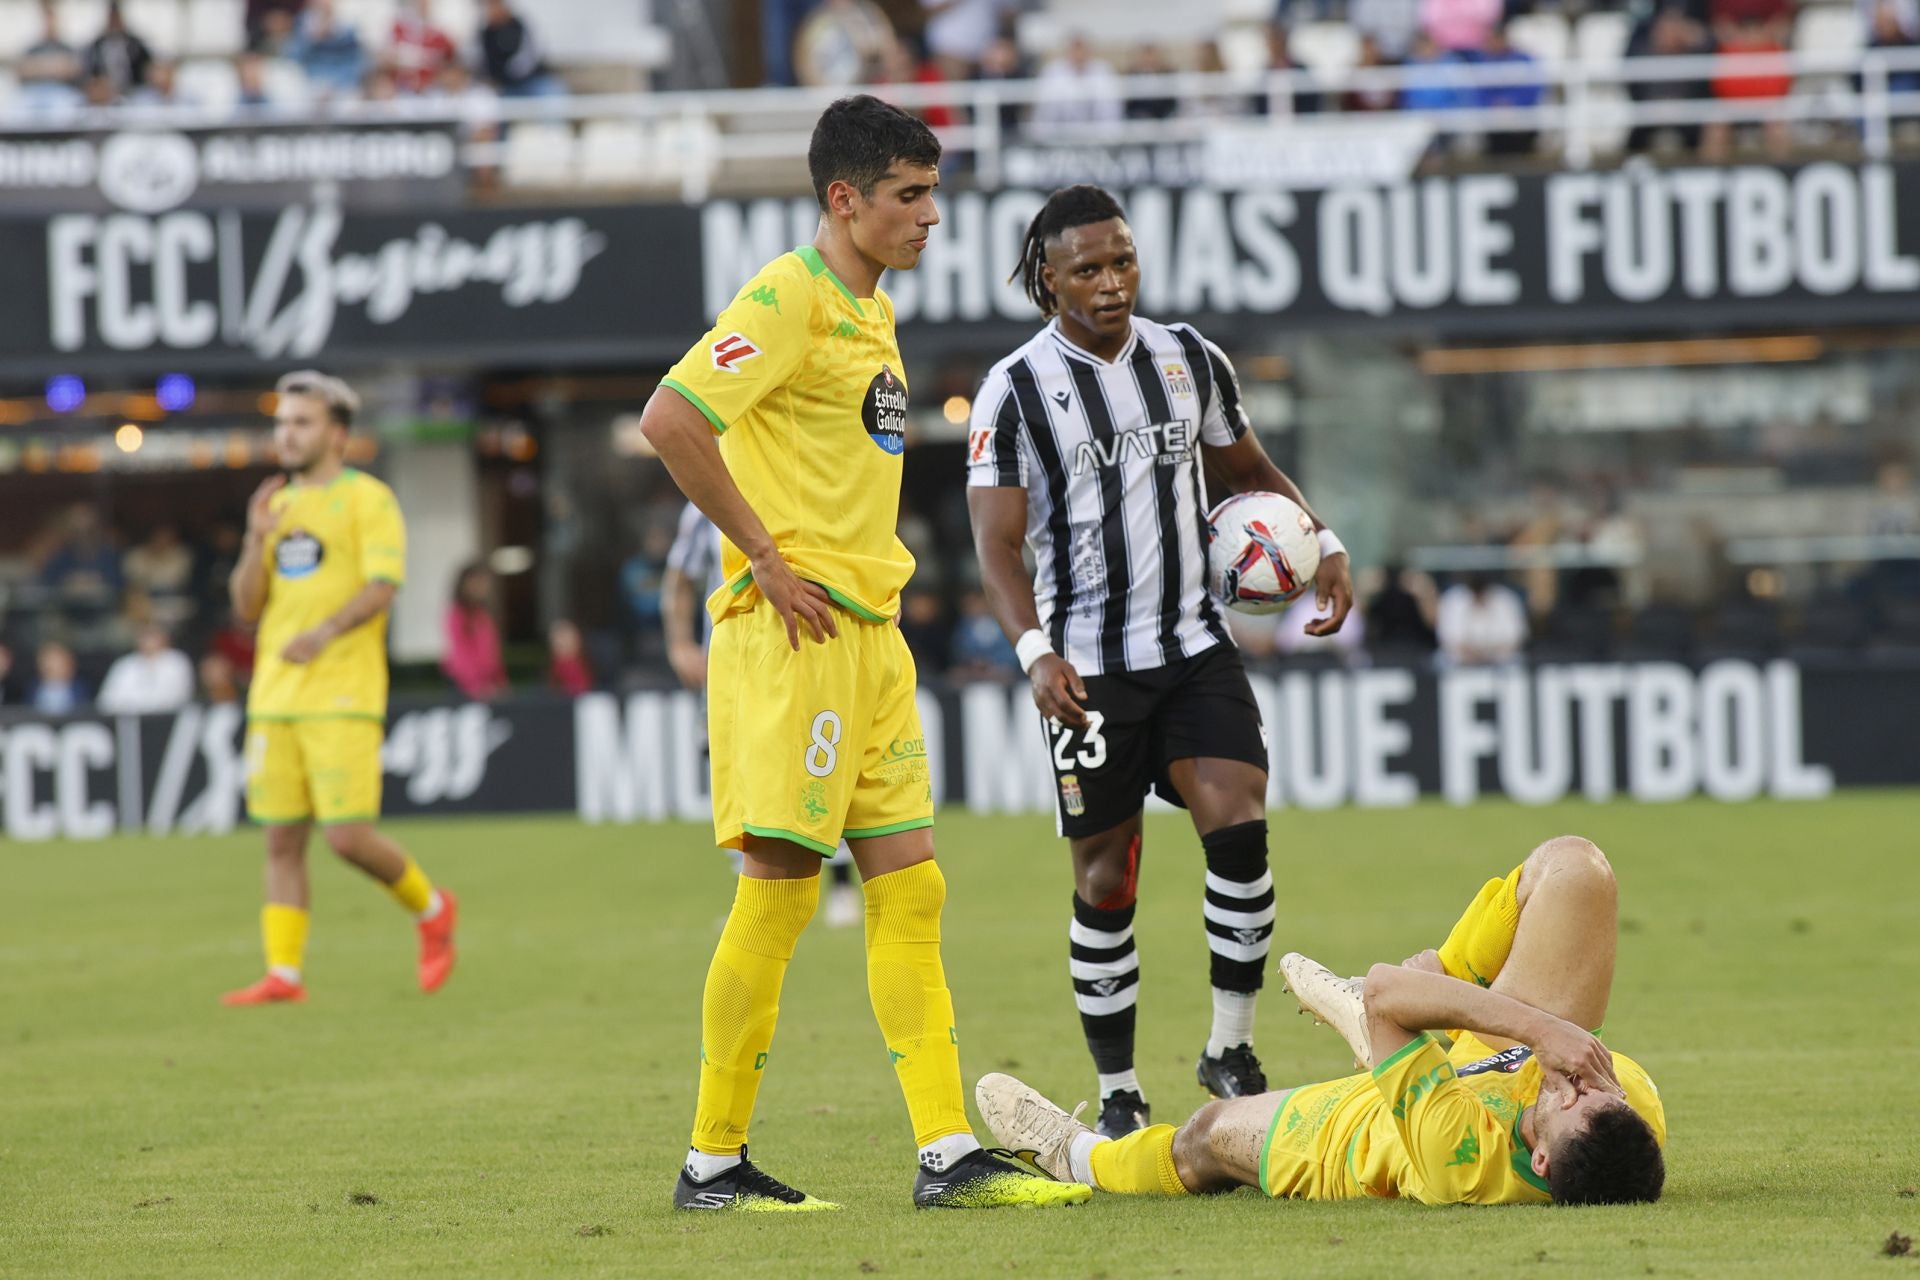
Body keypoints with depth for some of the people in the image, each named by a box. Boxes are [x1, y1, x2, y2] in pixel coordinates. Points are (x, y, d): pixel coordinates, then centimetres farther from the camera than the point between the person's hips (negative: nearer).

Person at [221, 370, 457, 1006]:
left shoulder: (367, 499, -1)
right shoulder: (278, 505, 18)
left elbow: (382, 585, -14)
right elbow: (247, 607, 14)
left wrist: (324, 632, -29)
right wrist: (257, 539, -3)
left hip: (342, 696, -6)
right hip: (275, 699, 6)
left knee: (348, 835, -11)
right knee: (282, 840, 2)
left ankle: (431, 908, 14)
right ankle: (283, 973, 2)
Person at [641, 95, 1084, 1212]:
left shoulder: (874, 311, 17)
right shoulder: (790, 297, -11)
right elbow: (670, 420, -22)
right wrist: (764, 556, -18)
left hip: (869, 632, 9)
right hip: (795, 631, -9)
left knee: (909, 887, 5)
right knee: (781, 888, -6)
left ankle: (949, 1152, 5)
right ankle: (714, 1162, 1)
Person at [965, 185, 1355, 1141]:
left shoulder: (1190, 360, 7)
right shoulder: (1015, 391, -6)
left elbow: (1248, 469, 22)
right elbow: (997, 544, -10)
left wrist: (1323, 542, 6)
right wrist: (1036, 652, -25)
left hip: (1196, 648, 3)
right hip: (1088, 668, -3)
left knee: (1238, 825, -17)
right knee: (1104, 880, 1)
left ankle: (1229, 1047, -3)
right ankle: (1117, 1093, 13)